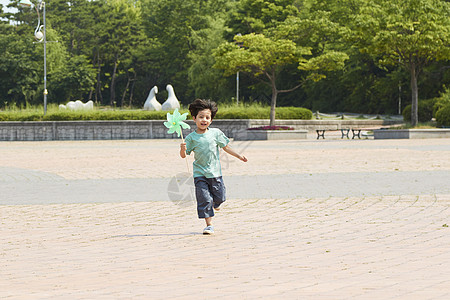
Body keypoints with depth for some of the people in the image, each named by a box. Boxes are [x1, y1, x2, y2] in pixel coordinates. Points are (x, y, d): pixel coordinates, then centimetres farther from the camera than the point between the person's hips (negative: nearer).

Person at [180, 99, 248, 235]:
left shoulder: (216, 133, -1)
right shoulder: (191, 137, -4)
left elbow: (225, 147, 12)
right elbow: (183, 155, -3)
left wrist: (239, 156, 11)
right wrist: (183, 149, -25)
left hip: (214, 172, 2)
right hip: (199, 174, -2)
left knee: (219, 197, 8)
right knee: (204, 199, -7)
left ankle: (215, 203, 45)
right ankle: (209, 225, 2)